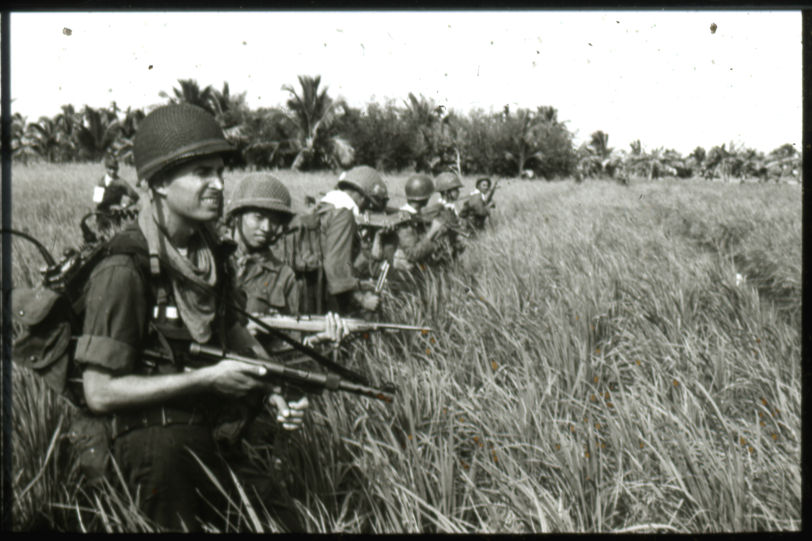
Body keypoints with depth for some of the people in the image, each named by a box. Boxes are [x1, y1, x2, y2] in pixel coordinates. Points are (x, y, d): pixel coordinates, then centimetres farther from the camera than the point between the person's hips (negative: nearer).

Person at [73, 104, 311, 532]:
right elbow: (100, 393, -18)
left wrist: (274, 391, 3)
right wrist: (207, 379, -19)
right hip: (158, 446, -7)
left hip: (223, 436, 7)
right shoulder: (125, 271, -16)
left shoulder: (210, 253, 9)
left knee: (284, 525, 4)